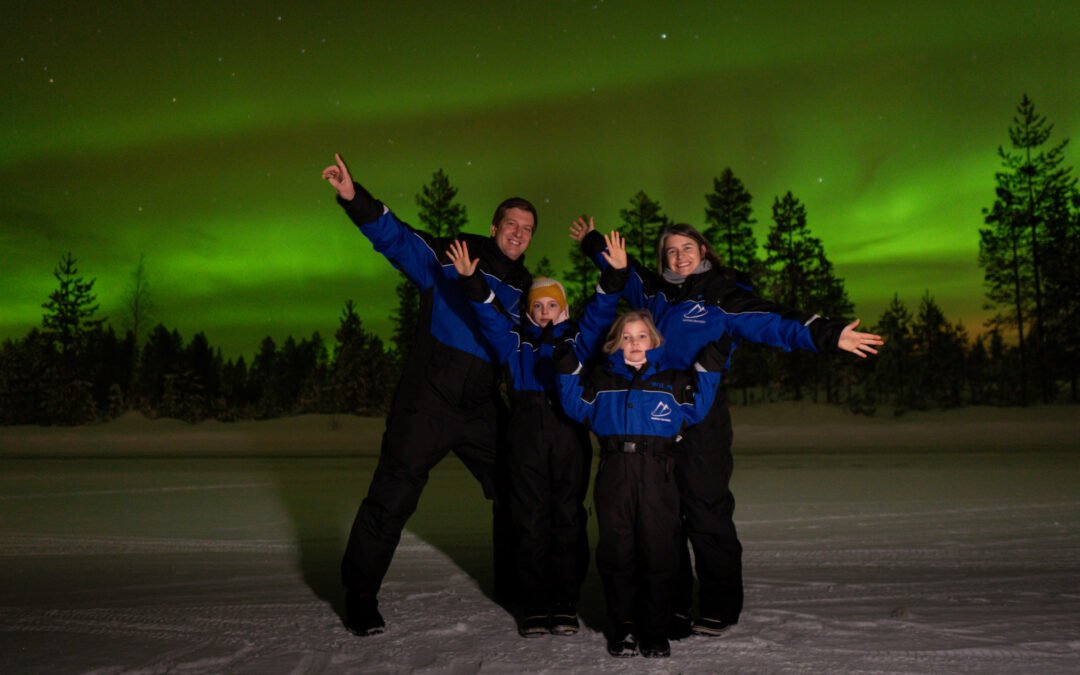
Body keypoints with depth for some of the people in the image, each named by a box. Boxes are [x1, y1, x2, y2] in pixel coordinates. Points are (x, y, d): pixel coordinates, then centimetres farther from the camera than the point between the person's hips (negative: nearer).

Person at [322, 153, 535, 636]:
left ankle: (516, 584, 32)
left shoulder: (525, 288, 12)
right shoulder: (451, 256, -4)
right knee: (392, 497, -2)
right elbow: (396, 237, -15)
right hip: (427, 401, -5)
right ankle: (360, 596, 15)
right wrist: (354, 198, -30)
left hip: (483, 409, 6)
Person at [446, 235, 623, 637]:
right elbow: (489, 314, 3)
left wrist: (614, 275, -15)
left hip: (571, 439, 0)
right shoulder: (516, 342, 15)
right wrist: (471, 281, -13)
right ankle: (534, 606, 10)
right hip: (527, 441, 1)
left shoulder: (579, 339, 14)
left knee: (569, 519, 3)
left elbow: (603, 310, 1)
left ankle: (566, 604, 11)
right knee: (531, 522, 2)